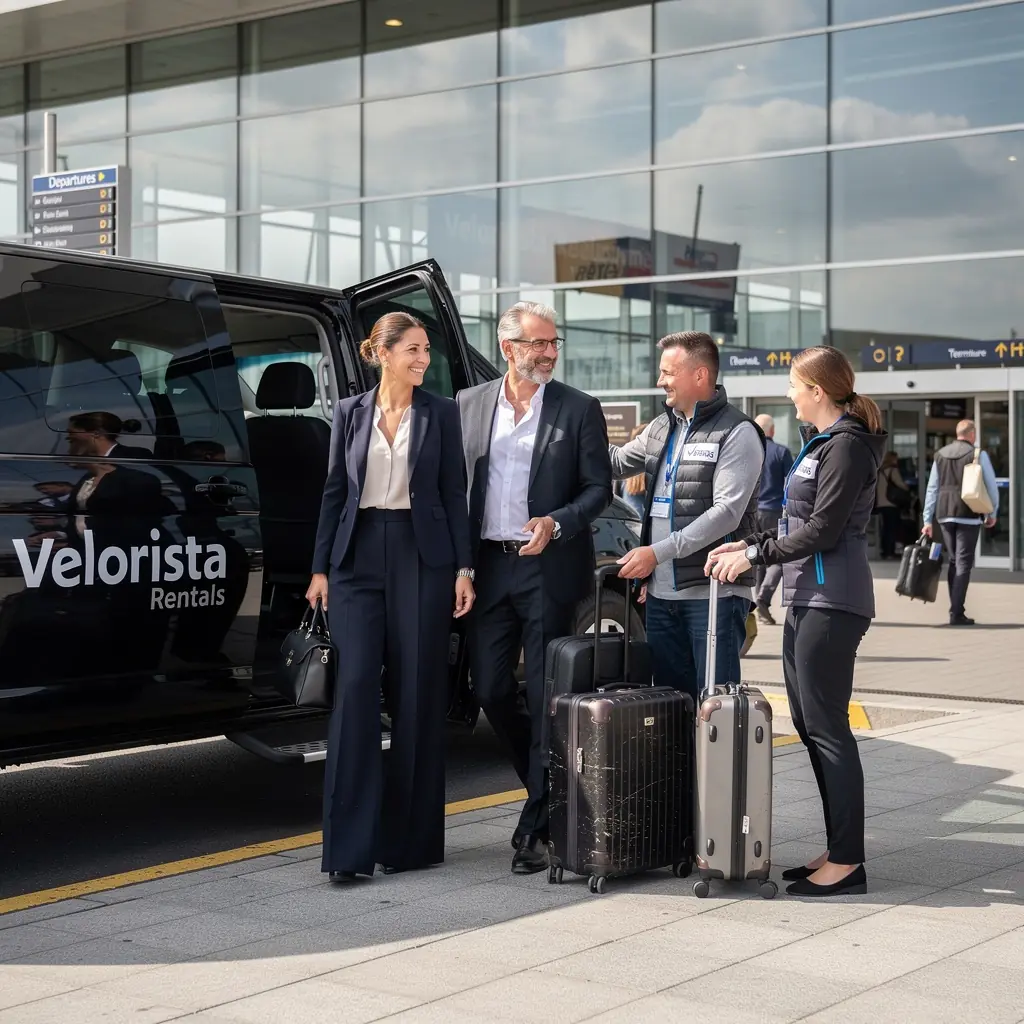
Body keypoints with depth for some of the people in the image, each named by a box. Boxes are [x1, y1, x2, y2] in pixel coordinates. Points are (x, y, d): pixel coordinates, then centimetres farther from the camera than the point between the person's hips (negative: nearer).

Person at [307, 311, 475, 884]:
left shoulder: (441, 413, 5)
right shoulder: (350, 413, 9)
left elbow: (454, 493, 4)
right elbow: (335, 492, 10)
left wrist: (464, 568, -3)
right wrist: (321, 568, 5)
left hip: (421, 558, -1)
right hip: (359, 557, 1)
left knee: (418, 694, 1)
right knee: (356, 687, -8)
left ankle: (410, 839, 11)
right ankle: (350, 845, -5)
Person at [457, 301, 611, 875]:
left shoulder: (579, 409, 2)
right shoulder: (469, 405, 10)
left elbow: (599, 488, 0)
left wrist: (556, 524, -18)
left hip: (548, 569, -3)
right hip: (488, 565, 3)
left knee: (546, 697, -1)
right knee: (491, 690, 4)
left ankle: (536, 827, 4)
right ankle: (549, 788, 26)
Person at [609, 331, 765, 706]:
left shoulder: (737, 432, -8)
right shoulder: (661, 428, 14)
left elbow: (726, 512, -17)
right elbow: (615, 463, 26)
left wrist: (658, 552, -20)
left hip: (713, 594, -7)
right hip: (661, 594, 7)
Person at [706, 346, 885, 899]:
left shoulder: (847, 446, -12)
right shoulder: (822, 443, 18)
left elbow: (823, 529, -17)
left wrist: (756, 554, -11)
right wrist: (750, 543, 11)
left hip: (831, 602, -10)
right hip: (808, 599, 10)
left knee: (826, 727, -8)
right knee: (809, 723, 11)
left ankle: (847, 862, -3)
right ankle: (836, 852, 18)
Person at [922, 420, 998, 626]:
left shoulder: (940, 455, 9)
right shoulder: (978, 455, -4)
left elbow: (932, 489, 10)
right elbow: (991, 486, -1)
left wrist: (928, 519, 12)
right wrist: (992, 513, 12)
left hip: (944, 515, 4)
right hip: (969, 515, -4)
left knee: (953, 562, 15)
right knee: (964, 564, -3)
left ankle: (956, 608, 15)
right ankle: (957, 613, -9)